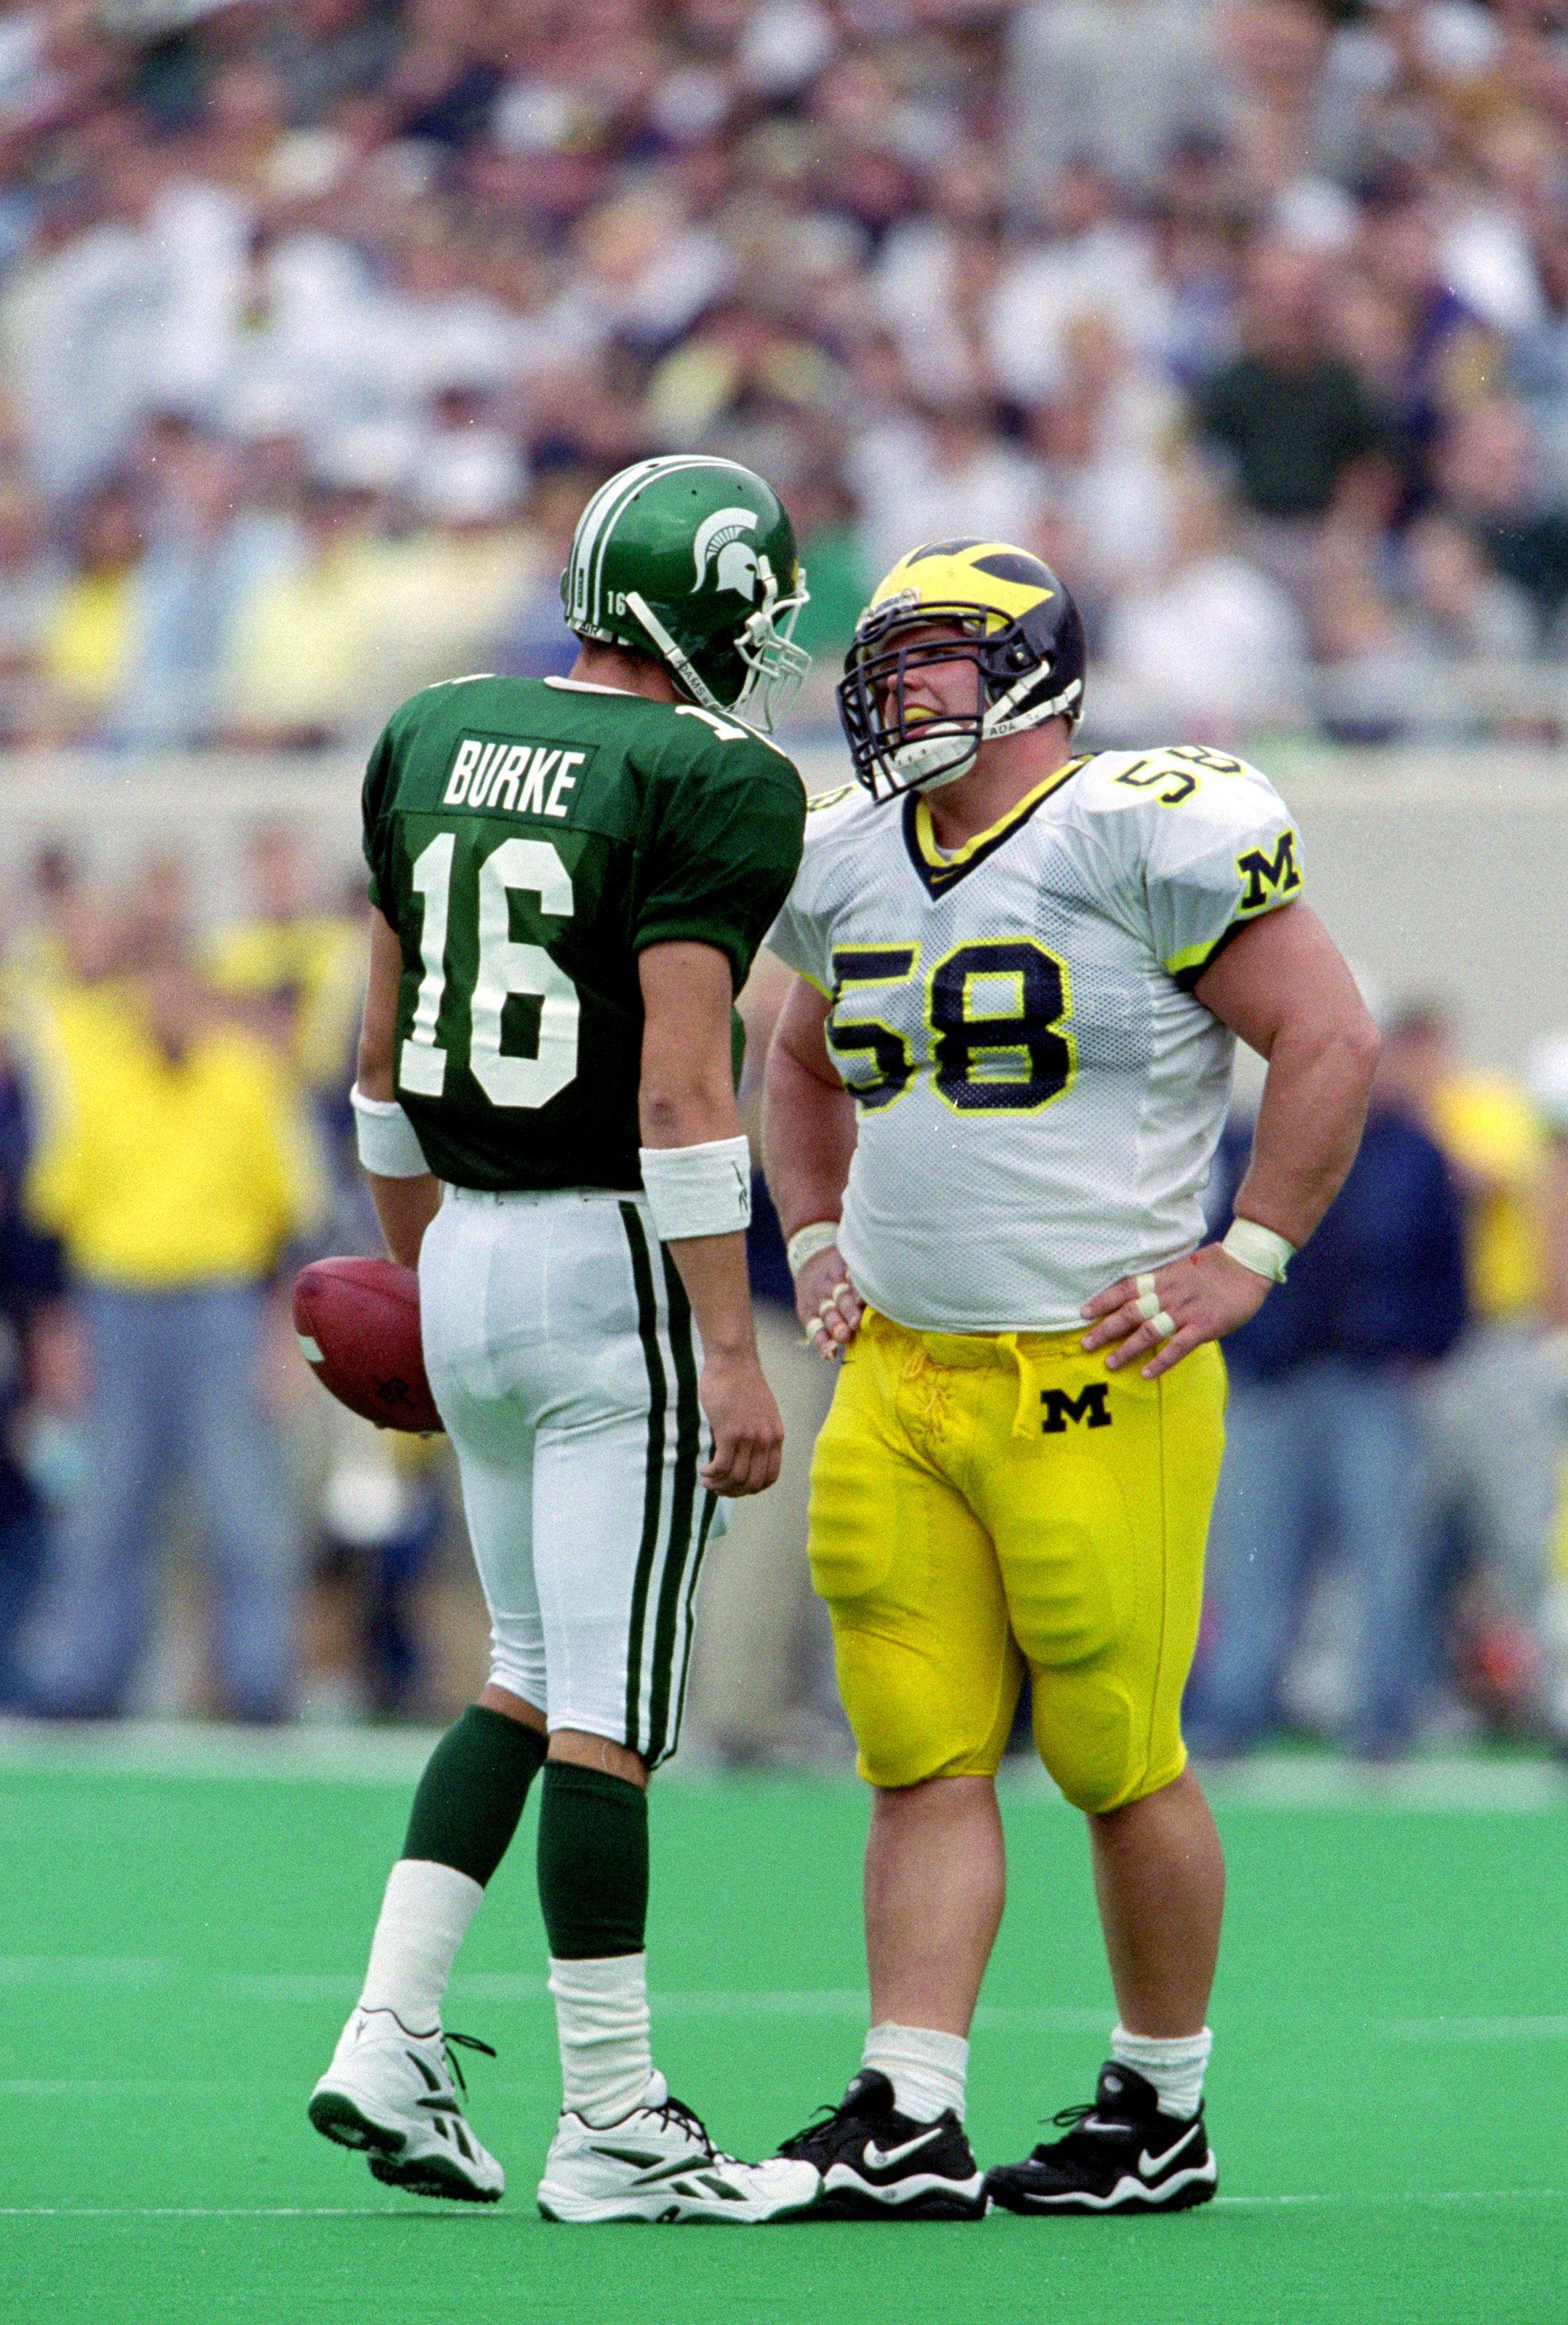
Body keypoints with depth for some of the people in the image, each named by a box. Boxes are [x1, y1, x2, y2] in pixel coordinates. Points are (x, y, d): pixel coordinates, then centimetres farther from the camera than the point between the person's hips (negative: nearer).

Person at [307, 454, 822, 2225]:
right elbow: (679, 1090, -19)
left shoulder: (433, 739, 9)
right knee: (607, 1709, -2)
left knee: (529, 1677, 19)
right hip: (615, 1275, -7)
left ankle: (390, 2034, 9)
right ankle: (609, 2128, 2)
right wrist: (730, 1351, -16)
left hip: (468, 1258, 7)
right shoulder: (710, 785, -13)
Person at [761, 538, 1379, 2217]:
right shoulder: (848, 862, 12)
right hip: (898, 1378, 6)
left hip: (1093, 1380, -6)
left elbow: (1330, 1038, -9)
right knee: (923, 1761, 1)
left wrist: (1244, 1261, -11)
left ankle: (1161, 2121, 17)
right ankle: (907, 2126, -1)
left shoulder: (1144, 834, -10)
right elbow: (803, 1068, 31)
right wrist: (815, 1241, 18)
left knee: (1119, 1763, 2)